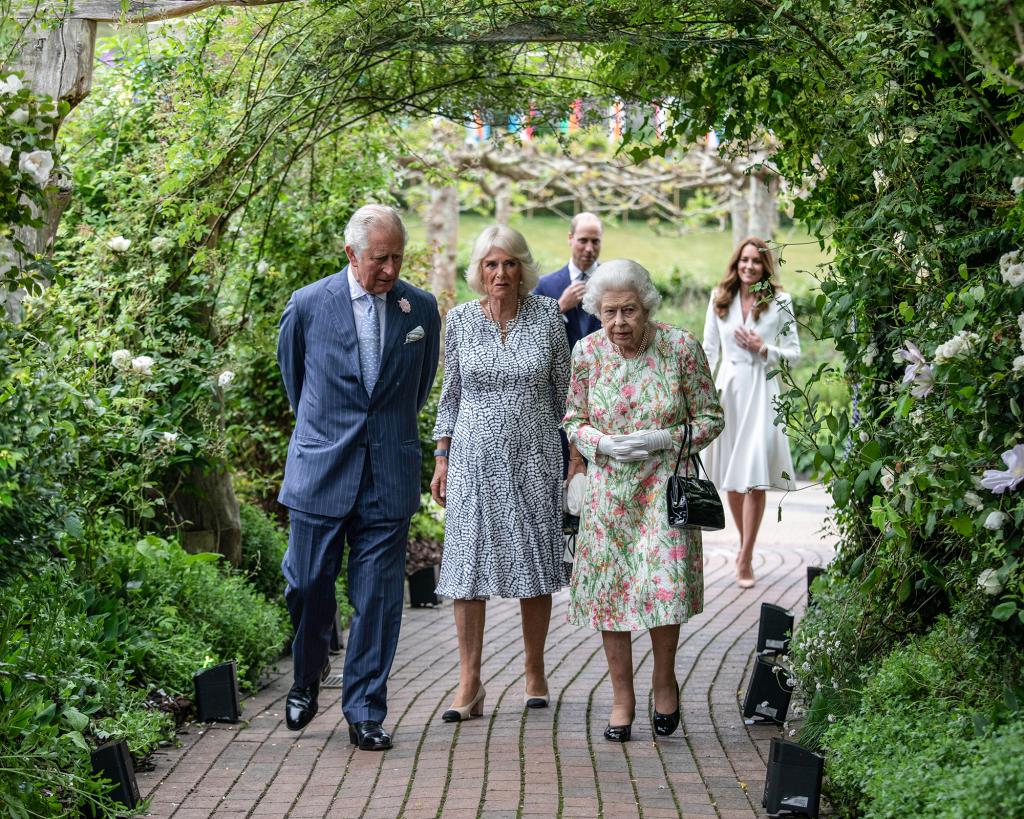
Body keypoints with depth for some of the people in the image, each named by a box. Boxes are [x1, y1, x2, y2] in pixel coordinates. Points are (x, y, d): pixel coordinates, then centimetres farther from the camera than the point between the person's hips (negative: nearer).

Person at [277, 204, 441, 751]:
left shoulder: (422, 309, 2)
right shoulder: (308, 305, -3)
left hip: (390, 475, 1)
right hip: (320, 472, -1)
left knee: (377, 598, 1)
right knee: (307, 584, 4)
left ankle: (364, 711, 12)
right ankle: (307, 676, 32)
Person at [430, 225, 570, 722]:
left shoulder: (547, 316, -1)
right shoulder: (460, 320, 1)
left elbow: (563, 388, 6)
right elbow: (450, 394, 8)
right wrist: (442, 460, 5)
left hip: (534, 456, 0)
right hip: (475, 457, 0)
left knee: (535, 566, 6)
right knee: (469, 563, -3)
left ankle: (535, 673, 20)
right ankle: (469, 684, 1)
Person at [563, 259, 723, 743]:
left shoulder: (681, 348, -9)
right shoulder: (588, 352, -3)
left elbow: (710, 418, -2)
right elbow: (573, 420, 7)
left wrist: (662, 439, -17)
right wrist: (604, 443, -13)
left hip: (664, 488, -2)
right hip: (608, 490, 2)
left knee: (665, 586, -9)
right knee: (610, 589, 3)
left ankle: (664, 680, 18)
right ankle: (622, 698, 18)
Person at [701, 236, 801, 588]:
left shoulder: (779, 302, -1)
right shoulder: (720, 298, 6)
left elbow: (794, 352, 3)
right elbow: (709, 349, 10)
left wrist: (763, 349, -13)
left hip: (761, 391, -3)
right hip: (728, 388, 3)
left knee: (754, 478, -9)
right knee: (730, 478, 9)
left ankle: (746, 558, -5)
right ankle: (745, 542, 27)